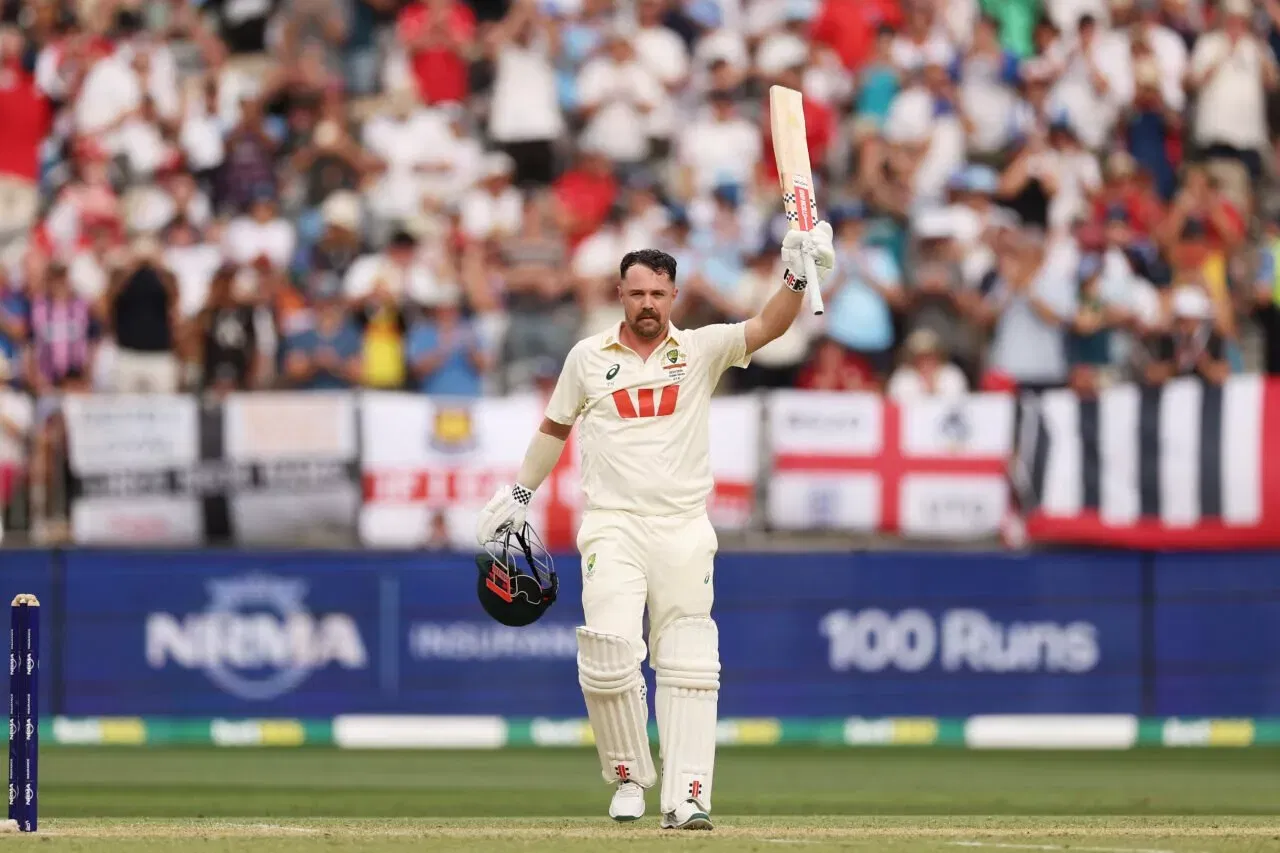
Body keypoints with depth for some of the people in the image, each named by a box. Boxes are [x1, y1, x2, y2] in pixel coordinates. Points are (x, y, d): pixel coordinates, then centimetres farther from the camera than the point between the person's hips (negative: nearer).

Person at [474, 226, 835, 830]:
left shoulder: (701, 350, 4)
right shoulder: (588, 357, 7)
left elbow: (767, 327, -11)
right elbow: (555, 427, 21)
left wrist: (797, 277, -28)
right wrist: (521, 492, 26)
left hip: (684, 529, 0)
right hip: (612, 526, 0)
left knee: (687, 663, -3)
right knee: (609, 650, -16)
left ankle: (686, 797, -5)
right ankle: (628, 776, 2)